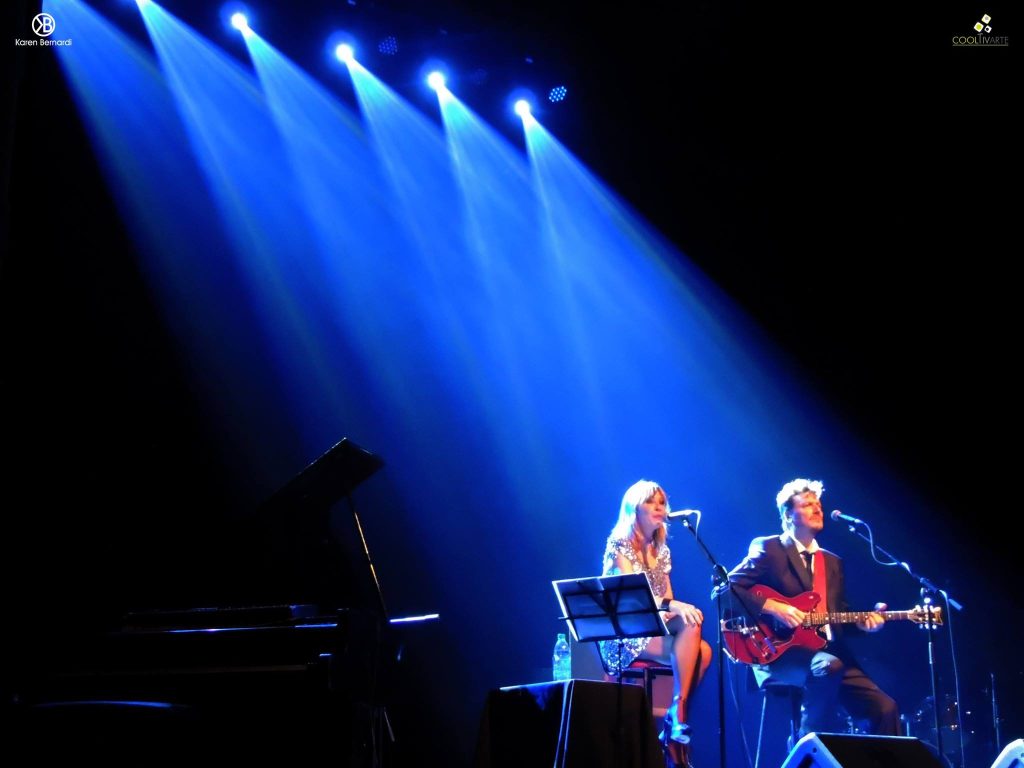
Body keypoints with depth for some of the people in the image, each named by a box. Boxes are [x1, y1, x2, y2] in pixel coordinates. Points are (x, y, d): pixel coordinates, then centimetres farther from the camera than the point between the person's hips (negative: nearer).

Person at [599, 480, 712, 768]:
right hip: (626, 632, -6)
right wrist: (672, 606, -33)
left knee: (702, 651, -25)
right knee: (691, 625, -31)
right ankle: (678, 716, -26)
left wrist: (676, 610, -12)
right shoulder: (619, 545, -5)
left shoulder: (661, 551, 16)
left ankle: (676, 722, -18)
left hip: (657, 627, 6)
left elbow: (667, 599, 13)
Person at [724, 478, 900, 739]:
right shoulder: (767, 548, 1)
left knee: (884, 708, -9)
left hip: (829, 655, 6)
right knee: (828, 667, -36)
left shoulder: (832, 562, 22)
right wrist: (773, 608, -18)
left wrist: (862, 621, 0)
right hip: (779, 653, -6)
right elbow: (729, 586, -8)